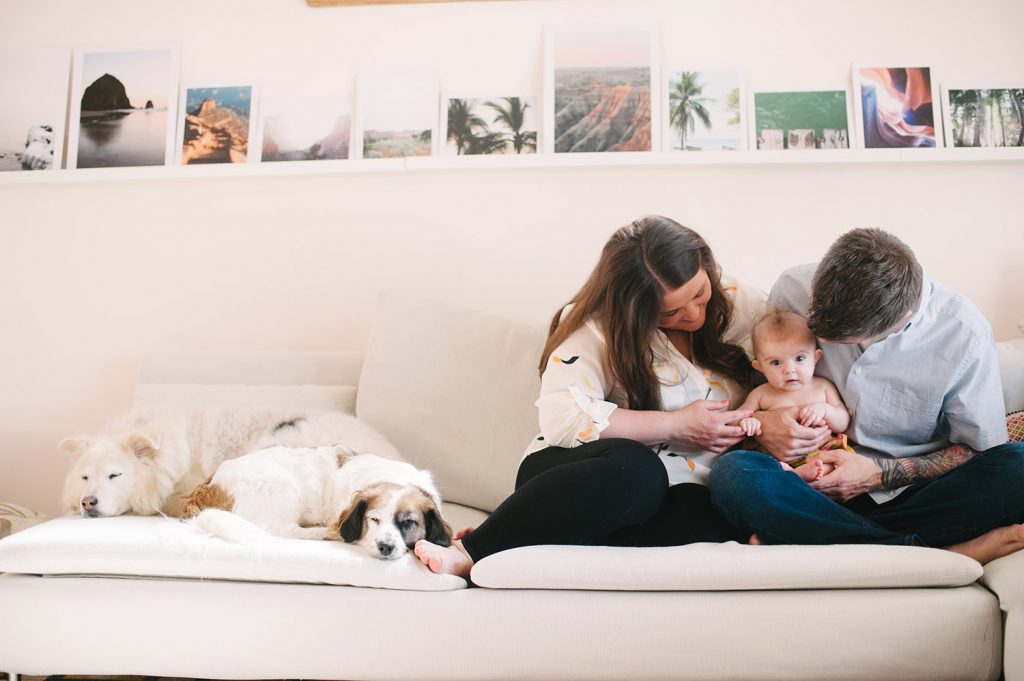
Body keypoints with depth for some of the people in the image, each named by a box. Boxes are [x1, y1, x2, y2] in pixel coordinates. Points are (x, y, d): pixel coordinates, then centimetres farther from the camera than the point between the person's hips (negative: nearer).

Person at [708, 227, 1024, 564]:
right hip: (818, 485, 1)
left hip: (910, 491, 0)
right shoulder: (794, 289, -9)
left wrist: (880, 474, -15)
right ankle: (954, 552, -27)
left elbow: (980, 449, -3)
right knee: (732, 474, -31)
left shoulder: (964, 333, -13)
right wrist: (760, 422, -15)